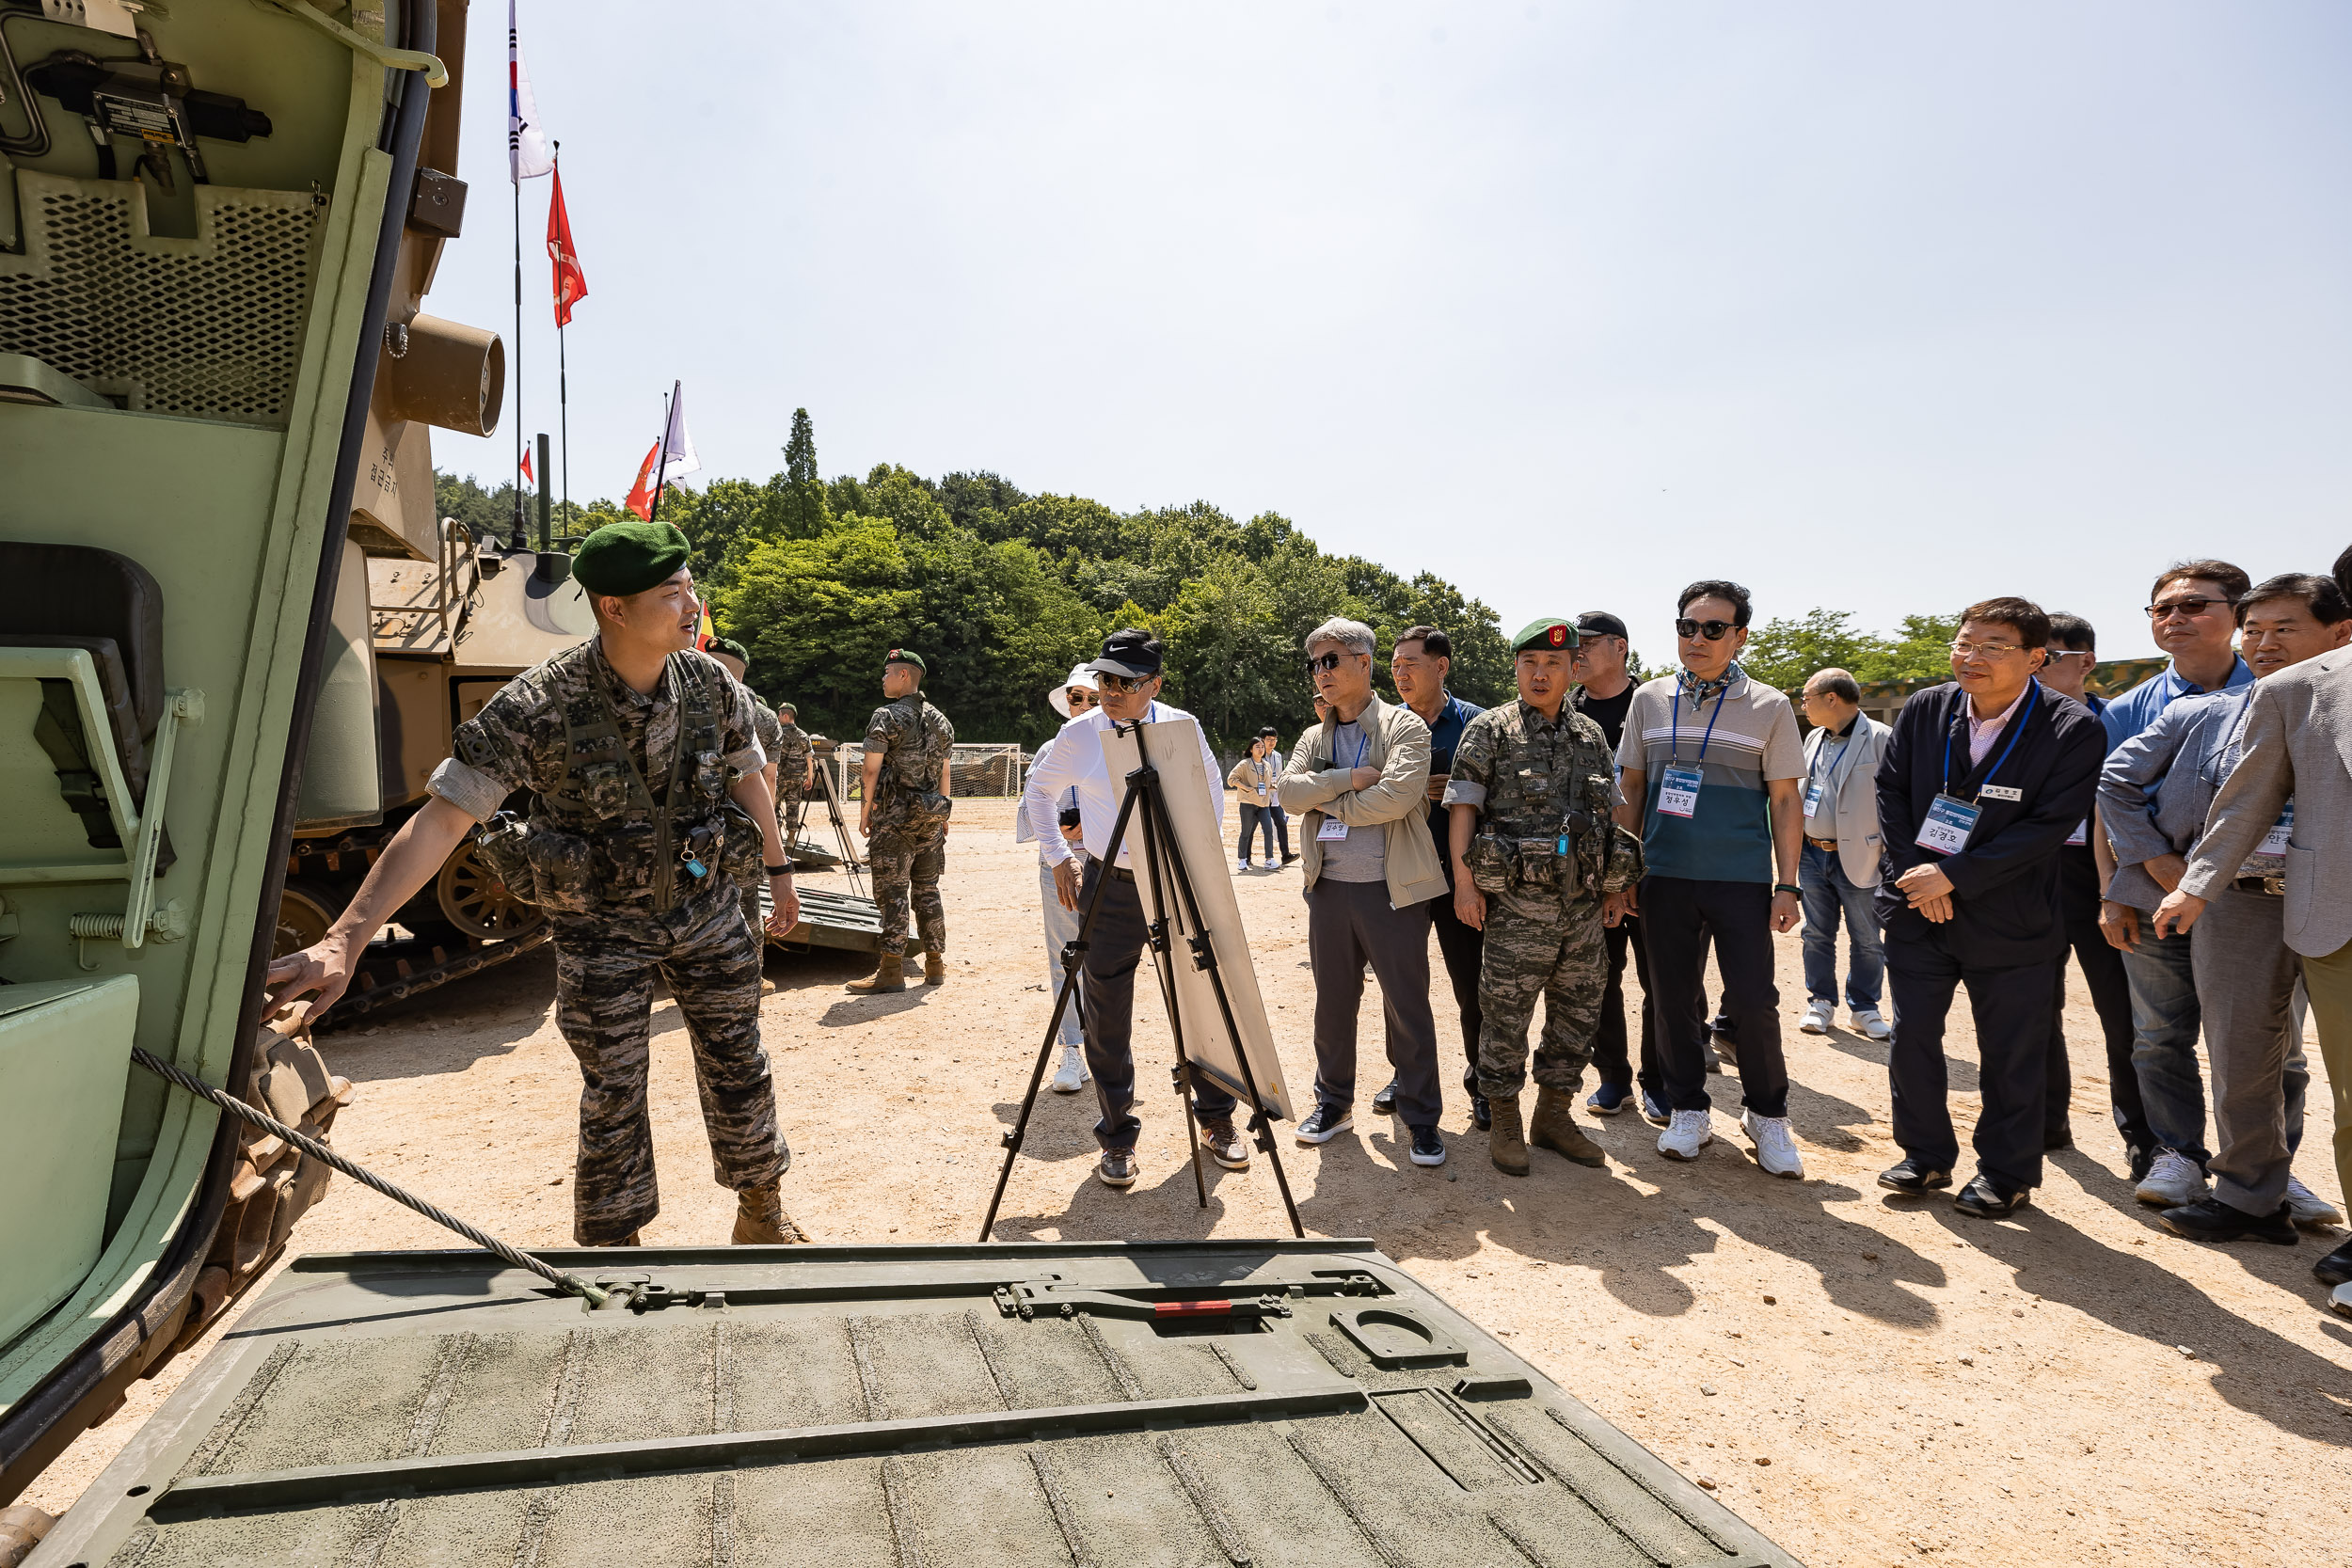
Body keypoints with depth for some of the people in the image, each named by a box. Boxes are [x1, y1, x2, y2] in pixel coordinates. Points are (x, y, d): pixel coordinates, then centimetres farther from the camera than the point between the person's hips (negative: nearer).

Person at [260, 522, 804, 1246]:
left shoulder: (711, 685, -11)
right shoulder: (538, 707, -22)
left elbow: (747, 777, 7)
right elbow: (439, 820, -24)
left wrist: (778, 869, 16)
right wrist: (342, 942, -32)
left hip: (707, 909, 3)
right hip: (602, 930, -3)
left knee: (739, 1071, 12)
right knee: (612, 1099, 7)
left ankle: (762, 1213, 34)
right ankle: (614, 1242, 28)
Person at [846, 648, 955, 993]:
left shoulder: (887, 717, -9)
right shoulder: (940, 721, 11)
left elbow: (871, 770, -11)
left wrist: (864, 814, -2)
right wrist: (944, 816, 20)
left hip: (894, 818, -6)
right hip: (931, 818, 6)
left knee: (892, 892, -3)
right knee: (927, 891, 12)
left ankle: (892, 971, -3)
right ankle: (935, 965, 16)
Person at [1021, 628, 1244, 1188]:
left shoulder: (1182, 728, -2)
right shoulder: (1079, 734, -2)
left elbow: (1211, 786, 13)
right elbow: (1037, 790, 13)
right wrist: (1057, 858, 7)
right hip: (1109, 886, 0)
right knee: (1107, 1016, 2)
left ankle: (1217, 1120, 26)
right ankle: (1118, 1138, 17)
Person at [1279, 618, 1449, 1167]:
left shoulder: (1404, 726, -3)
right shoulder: (1314, 739, 14)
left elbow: (1398, 795, -19)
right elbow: (1289, 791, -3)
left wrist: (1329, 803, -9)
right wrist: (1350, 778, -14)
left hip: (1392, 888, -5)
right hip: (1328, 888, 5)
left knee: (1408, 1007, 3)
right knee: (1332, 1002, 13)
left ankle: (1421, 1119, 15)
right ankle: (1334, 1102, 29)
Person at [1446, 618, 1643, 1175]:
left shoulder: (1591, 734, 13)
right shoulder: (1489, 730, -1)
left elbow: (1609, 812, 19)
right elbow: (1463, 807, -5)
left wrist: (1616, 886, 14)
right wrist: (1464, 882, -12)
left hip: (1584, 902, 5)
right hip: (1517, 903, -5)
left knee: (1577, 1011, 11)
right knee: (1505, 1015, 0)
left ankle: (1554, 1114, 26)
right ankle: (1505, 1123, 15)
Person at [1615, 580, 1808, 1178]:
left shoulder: (1769, 707, 1)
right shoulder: (1649, 699, 7)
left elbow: (1786, 802, 2)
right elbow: (1632, 788, 12)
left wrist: (1786, 886, -3)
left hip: (1742, 880, -2)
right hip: (1665, 877, 2)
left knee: (1753, 1003, -2)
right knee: (1675, 1000, 8)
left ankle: (1767, 1114, 20)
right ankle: (1687, 1111, 24)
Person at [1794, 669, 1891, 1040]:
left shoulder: (1879, 738, -11)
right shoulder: (1814, 739, 11)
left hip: (1858, 857, -6)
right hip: (1813, 855, 6)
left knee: (1866, 940, 6)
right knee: (1817, 934, 12)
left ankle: (1864, 1007, 20)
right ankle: (1821, 1002, 24)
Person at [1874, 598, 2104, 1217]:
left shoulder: (2073, 730, -12)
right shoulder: (1923, 711, -1)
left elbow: (2049, 824, -16)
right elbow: (1890, 790, 2)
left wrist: (1955, 876, -20)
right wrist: (1917, 874, -9)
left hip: (2010, 924, -3)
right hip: (1918, 910, 3)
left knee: (2010, 1054, 8)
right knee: (1911, 1036, 10)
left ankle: (2006, 1173, 27)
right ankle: (1926, 1155, 27)